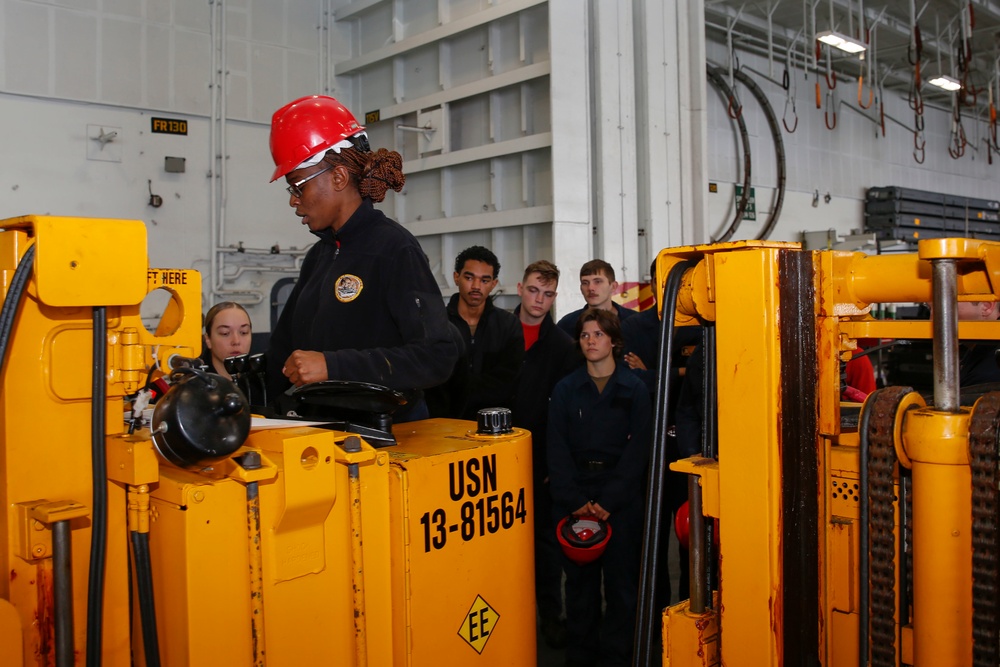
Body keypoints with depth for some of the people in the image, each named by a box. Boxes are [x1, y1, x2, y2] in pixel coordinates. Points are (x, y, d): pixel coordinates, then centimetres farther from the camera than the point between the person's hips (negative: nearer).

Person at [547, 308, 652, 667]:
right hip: (574, 496, 2)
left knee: (621, 580, 1)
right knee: (580, 578, 7)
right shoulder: (565, 389, 7)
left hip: (622, 498, -1)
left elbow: (637, 450, -4)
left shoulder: (634, 389, 2)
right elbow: (557, 449, 1)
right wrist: (575, 500, -11)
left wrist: (609, 501, -12)